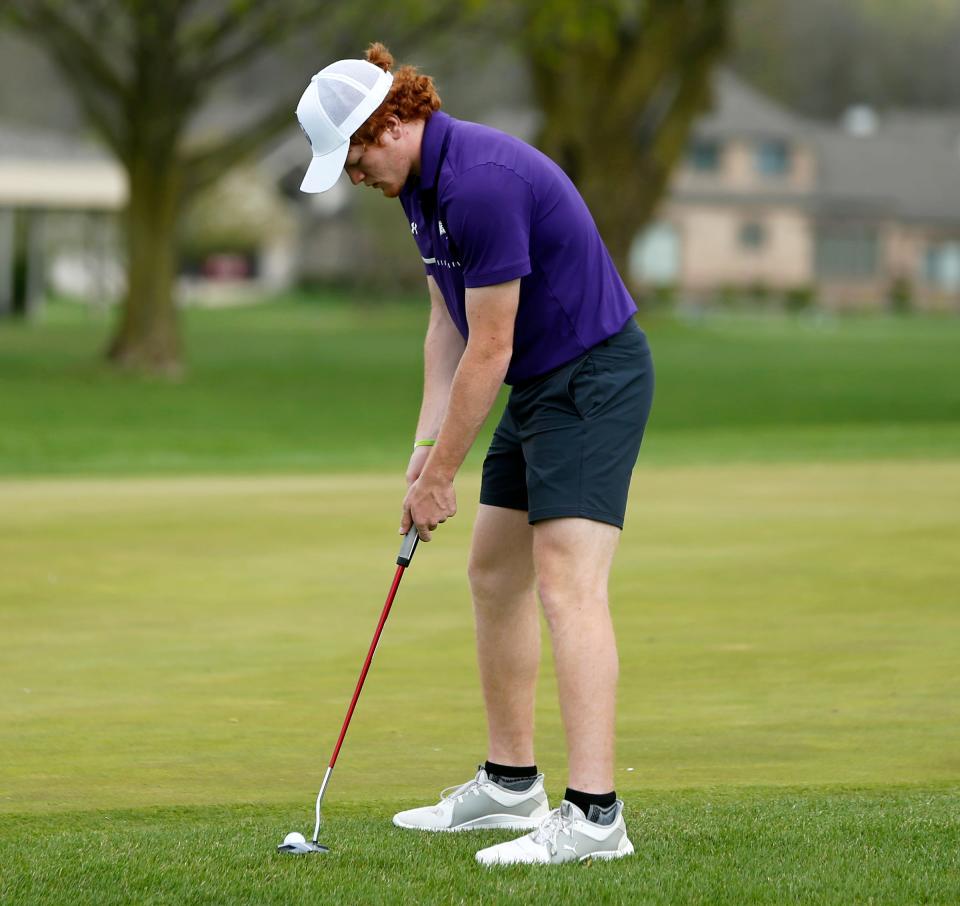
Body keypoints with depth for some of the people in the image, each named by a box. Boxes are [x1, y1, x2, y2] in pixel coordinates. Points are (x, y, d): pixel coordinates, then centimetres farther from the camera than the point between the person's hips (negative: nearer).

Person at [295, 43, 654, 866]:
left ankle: (594, 814, -25)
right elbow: (448, 320, 12)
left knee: (567, 582, -18)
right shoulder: (423, 182, 6)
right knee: (495, 572, 15)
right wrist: (427, 443, 2)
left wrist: (442, 474, -14)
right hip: (539, 383, 11)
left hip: (595, 375, -11)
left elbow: (489, 347, -22)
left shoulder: (481, 181, -26)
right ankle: (510, 784, 25)